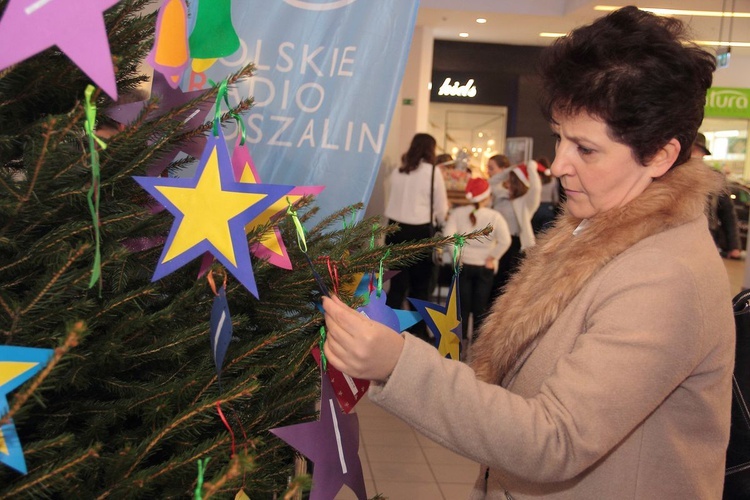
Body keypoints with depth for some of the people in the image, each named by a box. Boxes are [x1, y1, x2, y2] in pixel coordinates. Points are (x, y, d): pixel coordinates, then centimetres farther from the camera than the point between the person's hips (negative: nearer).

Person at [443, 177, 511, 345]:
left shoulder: (458, 213, -8)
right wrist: (492, 257, -8)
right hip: (485, 267, -1)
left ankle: (461, 339, 17)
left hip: (463, 265, 1)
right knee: (480, 305, 11)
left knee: (463, 304, 12)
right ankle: (477, 339, 18)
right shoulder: (495, 216, -11)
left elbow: (448, 234, -16)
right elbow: (505, 240, -18)